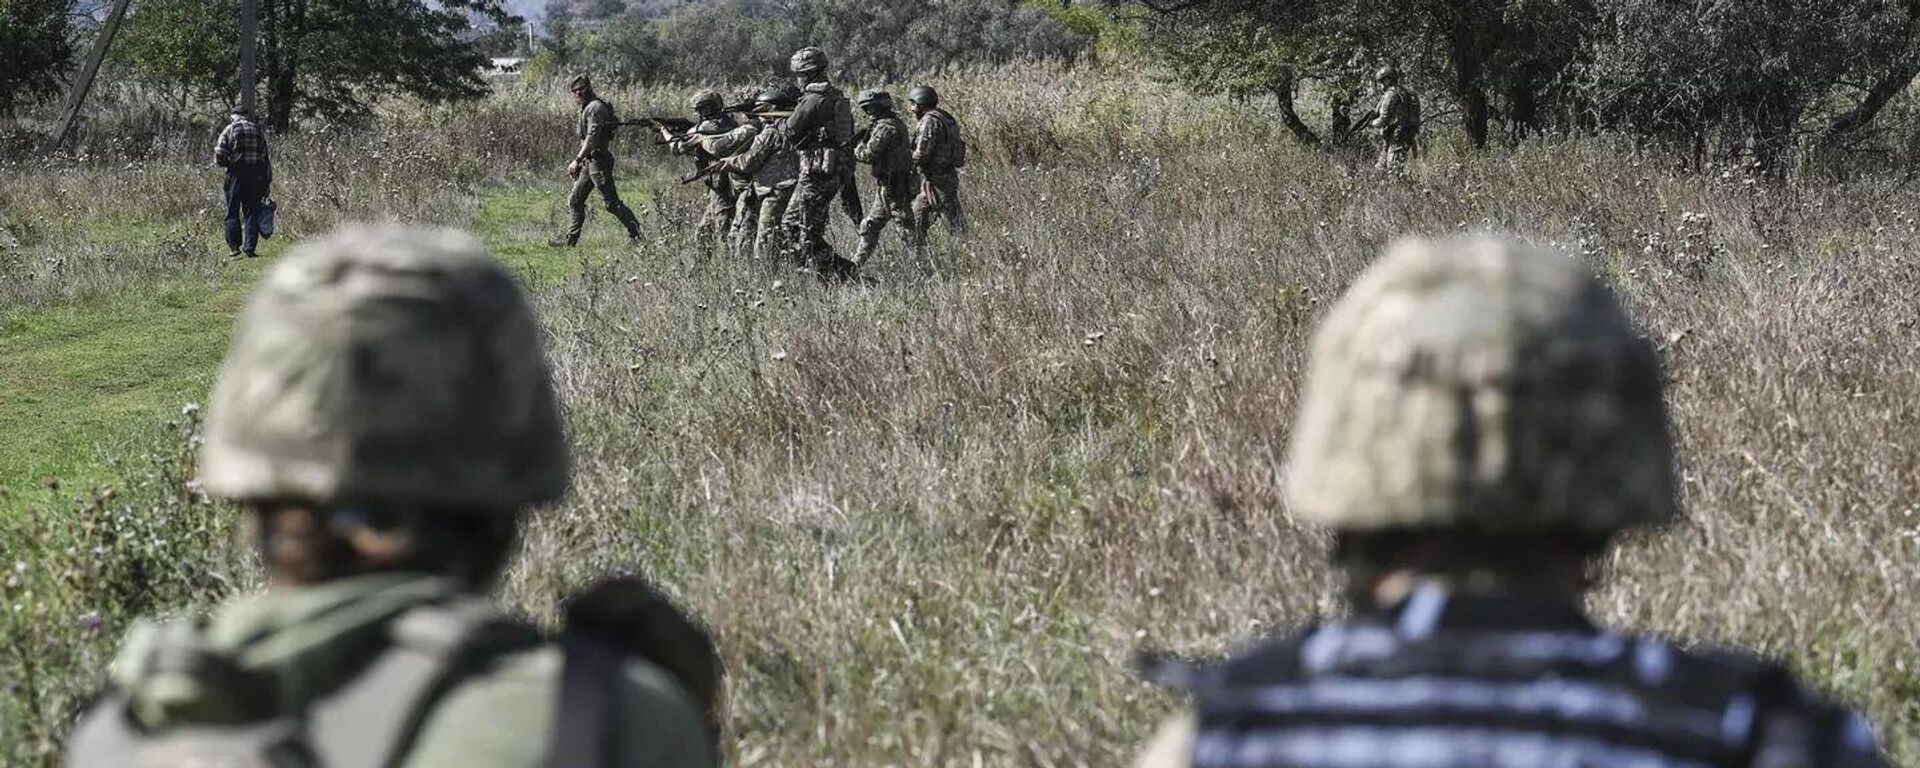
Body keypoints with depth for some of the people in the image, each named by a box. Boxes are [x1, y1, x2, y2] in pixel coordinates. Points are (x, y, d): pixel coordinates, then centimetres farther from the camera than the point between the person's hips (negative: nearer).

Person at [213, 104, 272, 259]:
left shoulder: (229, 130, 0)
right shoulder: (258, 131, 10)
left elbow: (219, 158, -7)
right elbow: (267, 159, 8)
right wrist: (268, 182, 12)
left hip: (236, 175, -3)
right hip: (256, 176, 3)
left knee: (232, 212, 7)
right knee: (252, 213, 6)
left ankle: (235, 245, 2)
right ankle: (249, 247, 1)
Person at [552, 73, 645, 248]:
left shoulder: (595, 107, -14)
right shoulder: (586, 108, 18)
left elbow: (592, 137, -23)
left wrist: (577, 160, -25)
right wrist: (577, 163, 21)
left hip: (598, 161, -10)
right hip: (589, 162, 10)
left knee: (611, 201, -7)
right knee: (575, 200, 8)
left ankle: (635, 233, -1)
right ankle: (571, 239, 9)